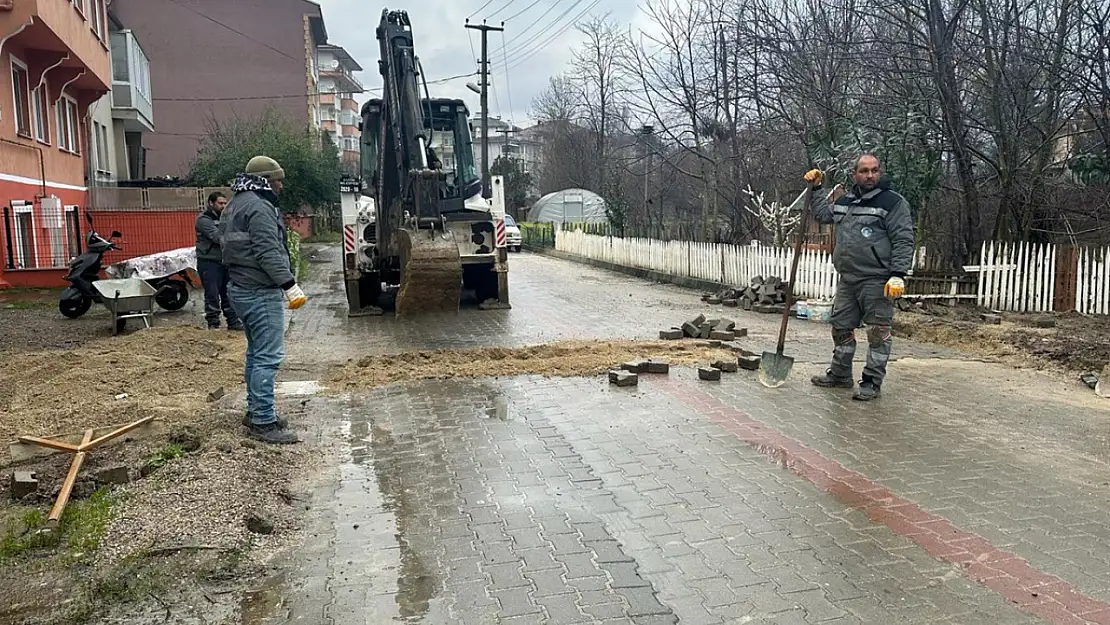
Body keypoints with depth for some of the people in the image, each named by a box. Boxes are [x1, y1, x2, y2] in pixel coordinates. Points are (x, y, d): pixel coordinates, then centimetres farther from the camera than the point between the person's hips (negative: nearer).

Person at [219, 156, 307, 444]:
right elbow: (269, 253, -24)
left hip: (240, 288, 11)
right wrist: (290, 285, -25)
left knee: (256, 353, 18)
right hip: (261, 292, -11)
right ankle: (263, 421, -7)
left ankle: (255, 411, 25)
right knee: (268, 356, -9)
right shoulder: (259, 207, -15)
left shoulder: (235, 205, 18)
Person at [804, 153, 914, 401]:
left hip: (877, 281, -7)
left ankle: (872, 383, 6)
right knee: (841, 327, 14)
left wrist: (898, 275, -19)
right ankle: (840, 375, 27)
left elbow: (903, 241, -11)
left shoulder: (893, 202, -6)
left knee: (878, 332, -2)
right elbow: (823, 214, 32)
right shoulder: (845, 200, 14)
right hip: (847, 280, 7)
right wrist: (815, 189, 22)